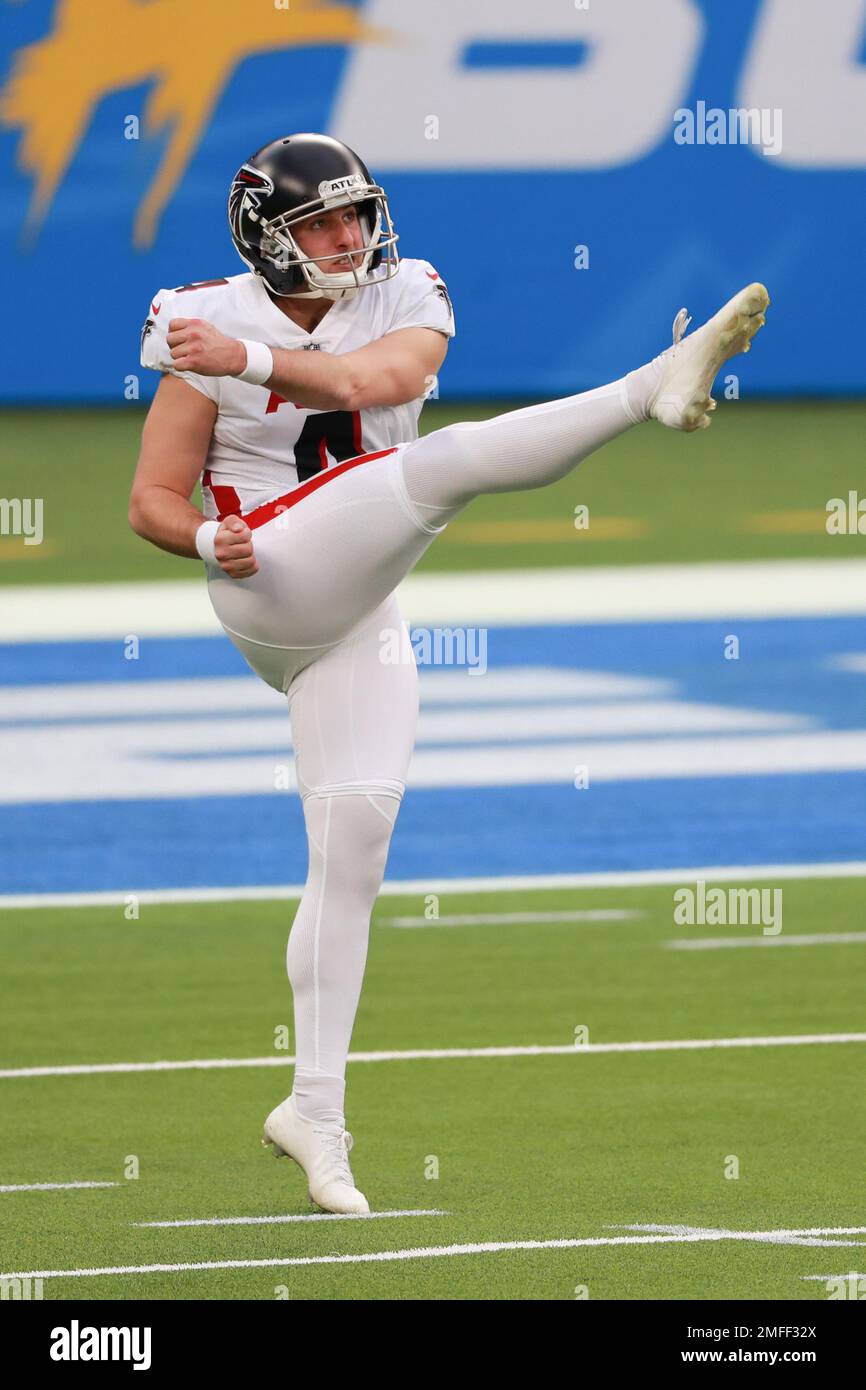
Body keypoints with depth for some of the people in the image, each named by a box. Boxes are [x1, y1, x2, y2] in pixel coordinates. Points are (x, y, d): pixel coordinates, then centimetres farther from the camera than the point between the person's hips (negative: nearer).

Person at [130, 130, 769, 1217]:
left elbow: (383, 375, -19)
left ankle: (315, 1109, 5)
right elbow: (153, 502, 0)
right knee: (443, 460, -23)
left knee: (354, 850, 1)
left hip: (357, 626, 5)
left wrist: (253, 361, -29)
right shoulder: (212, 331, -2)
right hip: (272, 588, -5)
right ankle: (654, 386, -45)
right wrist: (211, 540, -21)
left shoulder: (404, 303, 6)